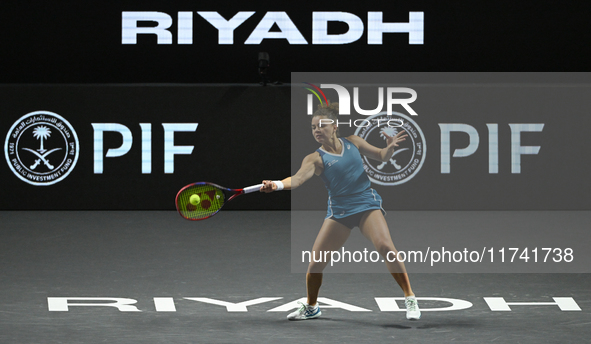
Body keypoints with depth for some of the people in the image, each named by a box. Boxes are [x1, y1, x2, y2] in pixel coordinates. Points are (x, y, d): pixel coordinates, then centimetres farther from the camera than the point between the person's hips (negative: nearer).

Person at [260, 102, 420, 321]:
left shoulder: (353, 143, 4)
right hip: (339, 211, 0)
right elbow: (298, 178, -23)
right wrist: (277, 185, -43)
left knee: (385, 246, -23)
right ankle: (311, 307, 21)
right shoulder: (315, 159, -4)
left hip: (366, 204, 0)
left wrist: (390, 147, -9)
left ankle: (410, 299, -11)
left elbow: (381, 156, 15)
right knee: (316, 260, -6)